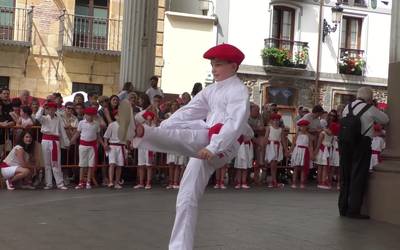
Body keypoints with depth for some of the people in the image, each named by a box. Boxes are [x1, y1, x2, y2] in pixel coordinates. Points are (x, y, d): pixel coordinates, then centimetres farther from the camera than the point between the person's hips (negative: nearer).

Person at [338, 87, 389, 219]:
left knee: (345, 175, 12)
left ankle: (343, 208, 19)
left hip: (345, 143, 6)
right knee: (358, 176, -1)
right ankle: (354, 210, 0)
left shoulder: (347, 107, 11)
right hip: (362, 143, -6)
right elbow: (385, 120, 7)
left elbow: (343, 124, 12)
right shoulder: (370, 109, -5)